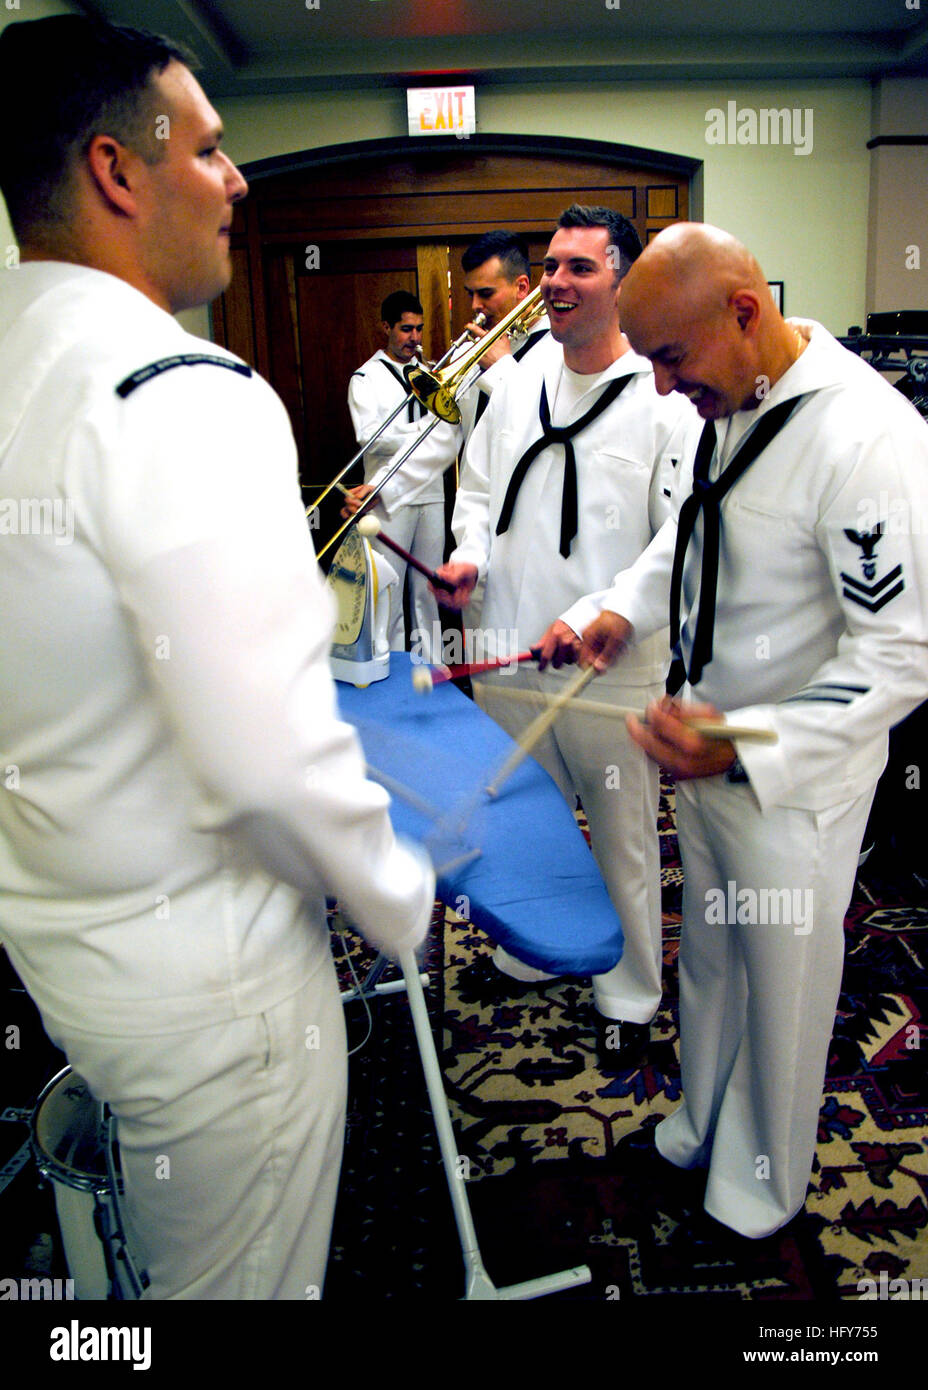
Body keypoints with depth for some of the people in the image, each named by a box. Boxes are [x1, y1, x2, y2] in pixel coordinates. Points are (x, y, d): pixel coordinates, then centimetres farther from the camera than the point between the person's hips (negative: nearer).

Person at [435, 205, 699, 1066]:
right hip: (508, 653, 5)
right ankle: (527, 955, 45)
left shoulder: (665, 398, -10)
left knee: (622, 837, 11)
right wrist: (469, 551, -2)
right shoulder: (518, 381, 7)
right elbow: (478, 486, 18)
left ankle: (628, 994, 33)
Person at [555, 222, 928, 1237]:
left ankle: (766, 1178, 42)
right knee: (707, 954, 25)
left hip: (793, 782, -7)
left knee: (782, 983, 15)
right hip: (704, 743, 8)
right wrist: (625, 607, 3)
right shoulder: (734, 401, -1)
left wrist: (746, 746, -31)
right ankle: (702, 1120, 51)